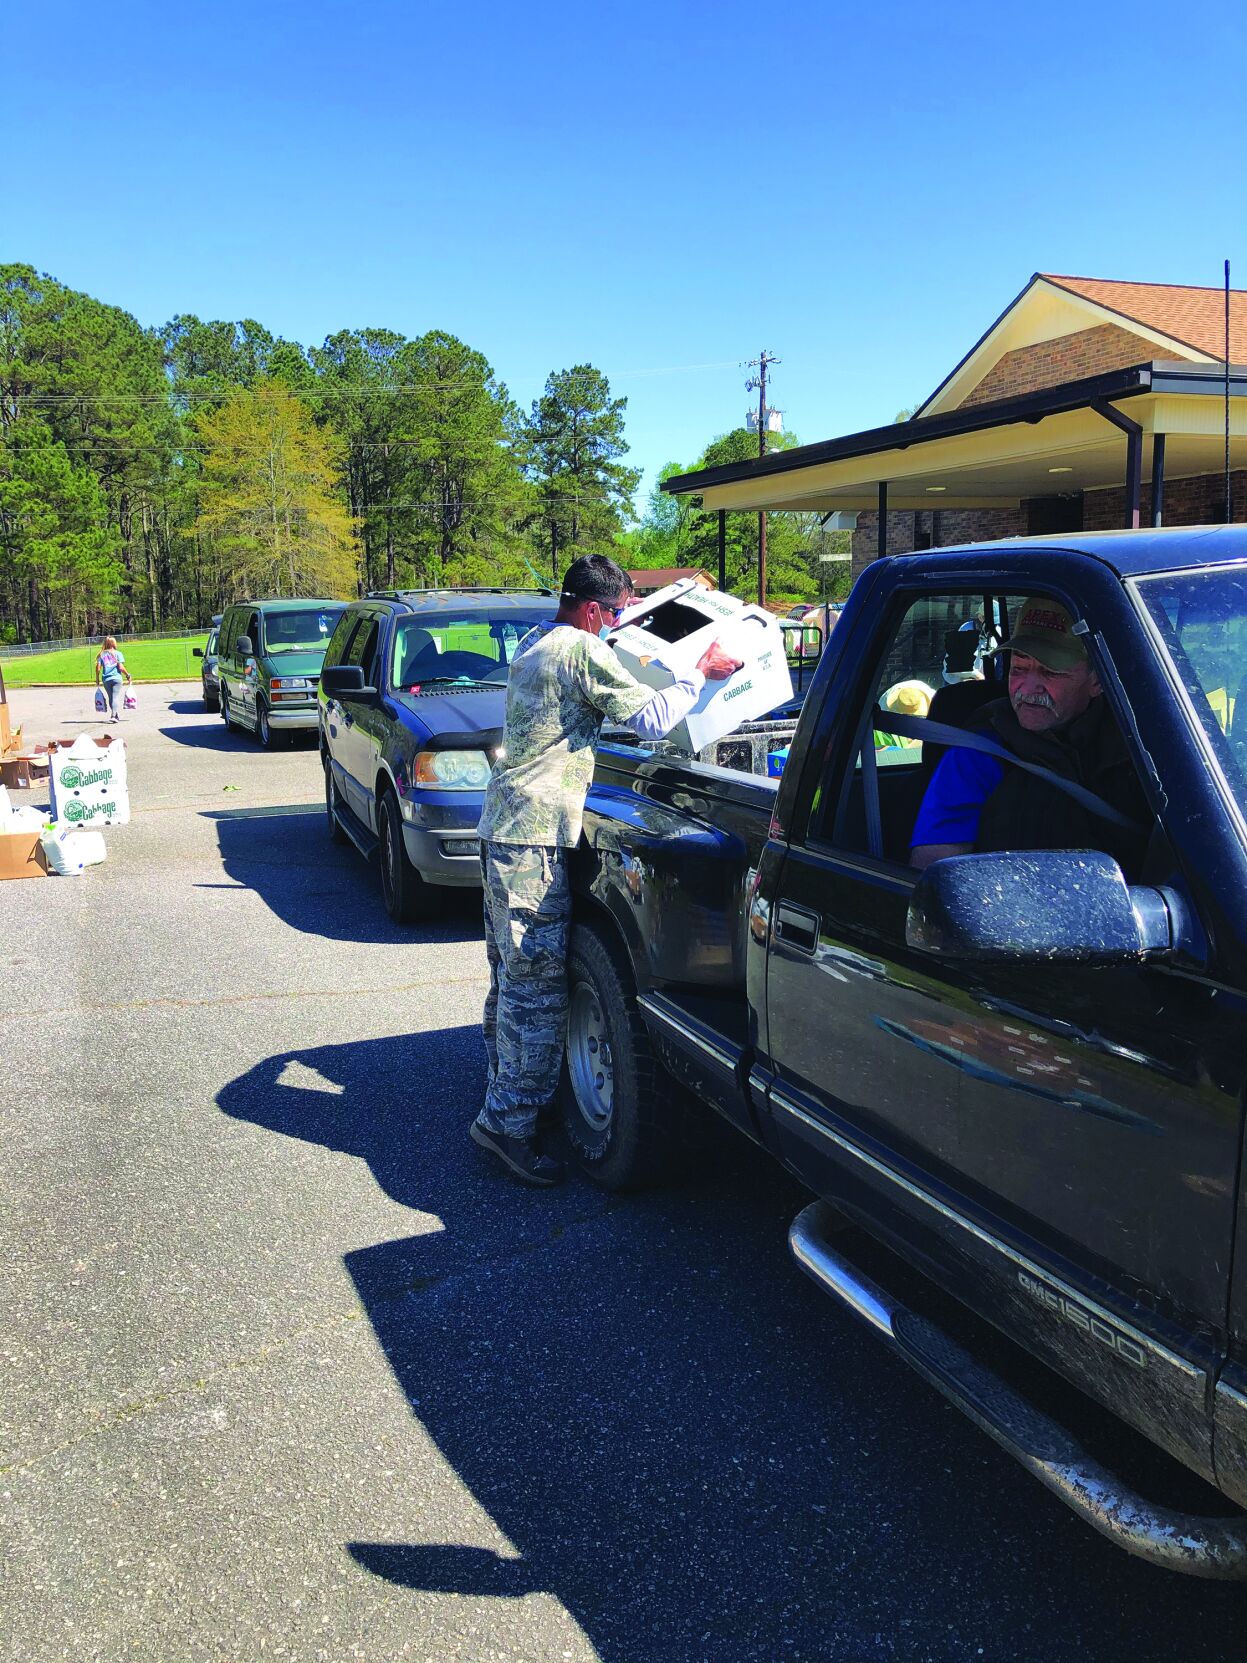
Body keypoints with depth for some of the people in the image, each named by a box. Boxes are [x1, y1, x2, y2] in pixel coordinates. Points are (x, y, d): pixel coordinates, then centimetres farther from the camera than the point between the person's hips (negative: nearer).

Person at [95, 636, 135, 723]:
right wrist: (128, 675, 3)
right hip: (116, 678, -3)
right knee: (116, 697, -6)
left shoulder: (101, 654, 7)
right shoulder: (118, 653, 0)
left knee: (111, 698, 15)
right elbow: (121, 667, -8)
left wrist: (97, 679, 10)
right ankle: (114, 715, -21)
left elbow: (98, 668, 1)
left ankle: (117, 716, 22)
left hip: (106, 680, 3)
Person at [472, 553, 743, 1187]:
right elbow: (651, 718, -12)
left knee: (511, 977, 18)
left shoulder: (535, 644, 18)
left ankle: (506, 1092, 29)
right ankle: (509, 1121, -4)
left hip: (502, 825, 10)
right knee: (537, 985, -8)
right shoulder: (582, 651, -11)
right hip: (534, 834, -10)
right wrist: (701, 672, 0)